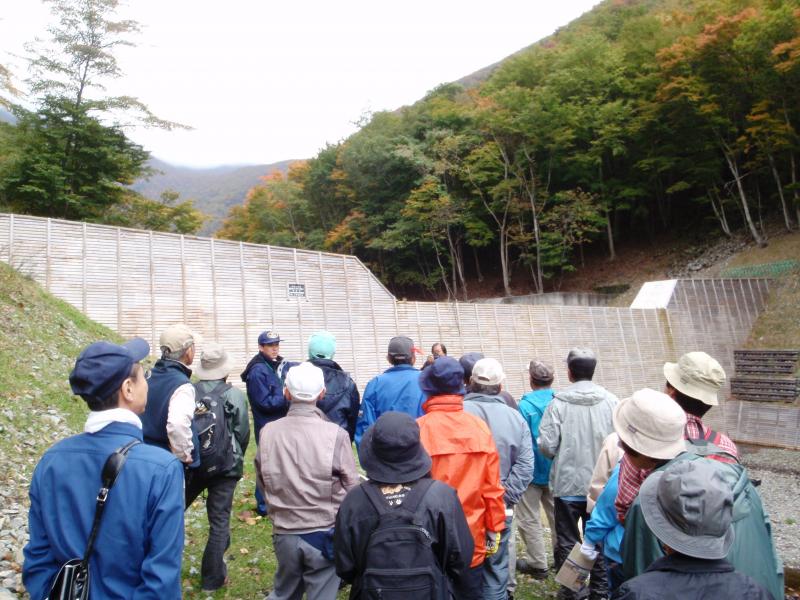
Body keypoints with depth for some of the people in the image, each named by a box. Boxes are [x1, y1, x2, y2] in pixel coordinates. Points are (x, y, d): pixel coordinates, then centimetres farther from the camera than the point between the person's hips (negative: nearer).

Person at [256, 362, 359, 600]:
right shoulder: (335, 434, -19)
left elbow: (262, 482, 4)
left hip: (284, 533, 3)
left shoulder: (268, 432, -9)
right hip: (326, 534, -3)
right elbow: (351, 488, -10)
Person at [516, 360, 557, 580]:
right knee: (557, 516, 19)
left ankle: (538, 564, 15)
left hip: (532, 470, -5)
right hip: (556, 470, 5)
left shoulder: (525, 405, -19)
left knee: (529, 519, 9)